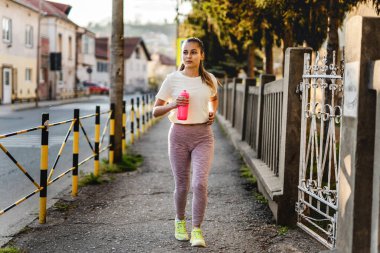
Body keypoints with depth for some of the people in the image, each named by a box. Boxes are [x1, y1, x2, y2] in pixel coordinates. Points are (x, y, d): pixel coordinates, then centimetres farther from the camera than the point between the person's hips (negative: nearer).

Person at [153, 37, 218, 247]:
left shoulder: (209, 80, 3)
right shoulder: (173, 79, -3)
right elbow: (155, 111, 0)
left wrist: (213, 112, 5)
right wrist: (172, 105, -19)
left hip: (203, 136, 1)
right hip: (179, 134, 0)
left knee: (200, 183, -15)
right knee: (182, 185, 8)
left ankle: (197, 230, -2)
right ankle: (180, 221, 35)